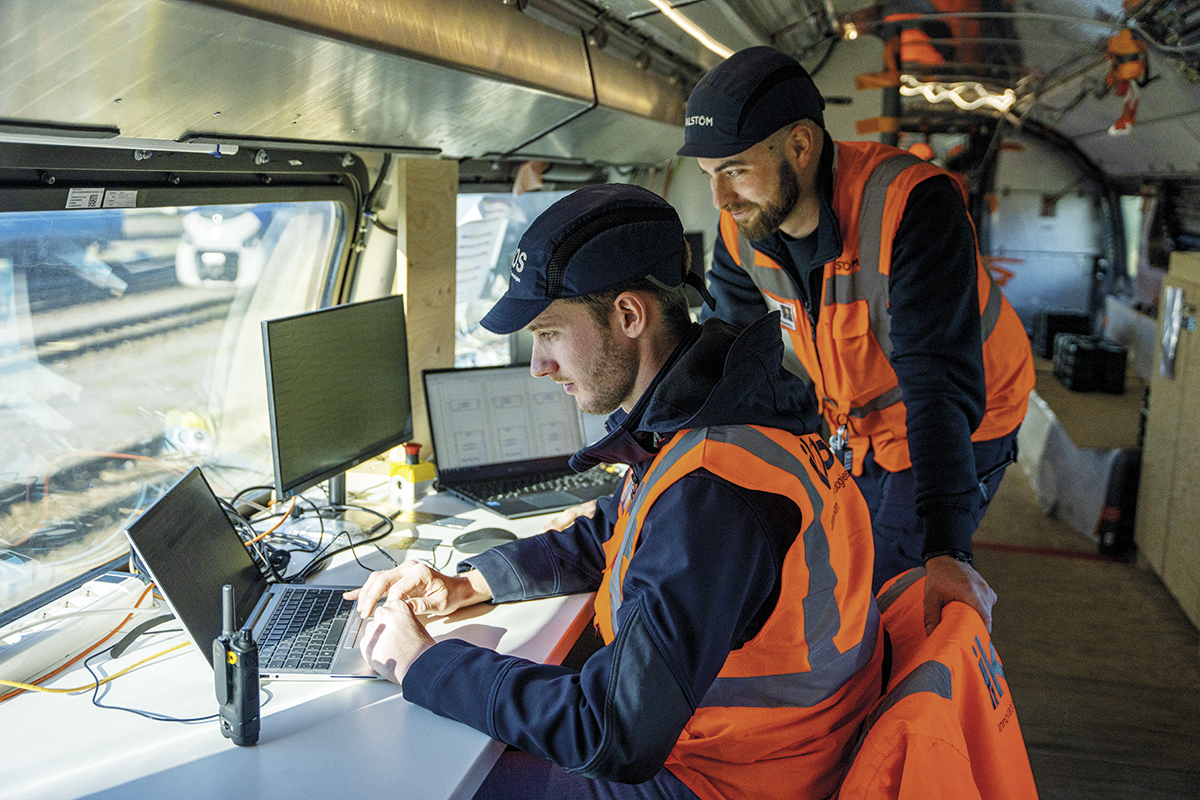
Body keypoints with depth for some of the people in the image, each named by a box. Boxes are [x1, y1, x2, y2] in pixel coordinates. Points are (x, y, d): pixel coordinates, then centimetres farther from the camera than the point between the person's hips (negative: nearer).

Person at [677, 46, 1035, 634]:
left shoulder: (913, 204, -35)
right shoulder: (741, 232, -15)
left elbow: (941, 379, -39)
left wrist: (946, 550, -45)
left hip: (960, 431, -6)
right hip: (850, 430, 6)